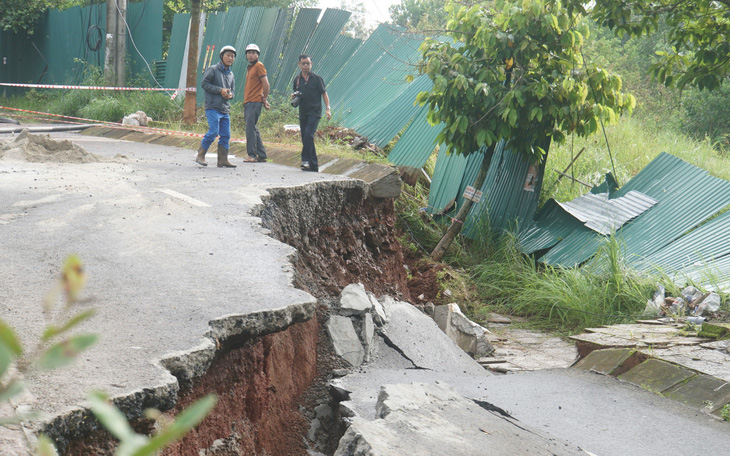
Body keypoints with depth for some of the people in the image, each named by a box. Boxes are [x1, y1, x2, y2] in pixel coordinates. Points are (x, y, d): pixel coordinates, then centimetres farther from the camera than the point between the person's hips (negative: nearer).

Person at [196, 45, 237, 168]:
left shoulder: (231, 74, 17)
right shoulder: (213, 70, -3)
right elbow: (204, 84, -8)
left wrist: (230, 94, 1)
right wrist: (220, 90, -14)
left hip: (225, 109, 7)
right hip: (213, 107, -7)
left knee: (226, 135, 3)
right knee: (213, 132, -13)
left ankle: (223, 160, 8)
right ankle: (200, 156, 0)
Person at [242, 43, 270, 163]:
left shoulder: (259, 66, -7)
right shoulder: (249, 67, 21)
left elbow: (266, 84, -13)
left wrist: (264, 98, -7)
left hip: (255, 102, -9)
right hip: (248, 103, 9)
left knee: (250, 128, -12)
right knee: (253, 129, 10)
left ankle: (252, 155, -10)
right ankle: (262, 155, 15)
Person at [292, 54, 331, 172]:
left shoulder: (316, 78, -1)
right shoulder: (297, 79, 11)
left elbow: (324, 94, 1)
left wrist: (328, 109, -6)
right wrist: (294, 97, -1)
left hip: (314, 112, -5)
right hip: (303, 113, 5)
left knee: (308, 134, -21)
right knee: (305, 138, 5)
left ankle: (306, 160, -21)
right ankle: (314, 165, 12)